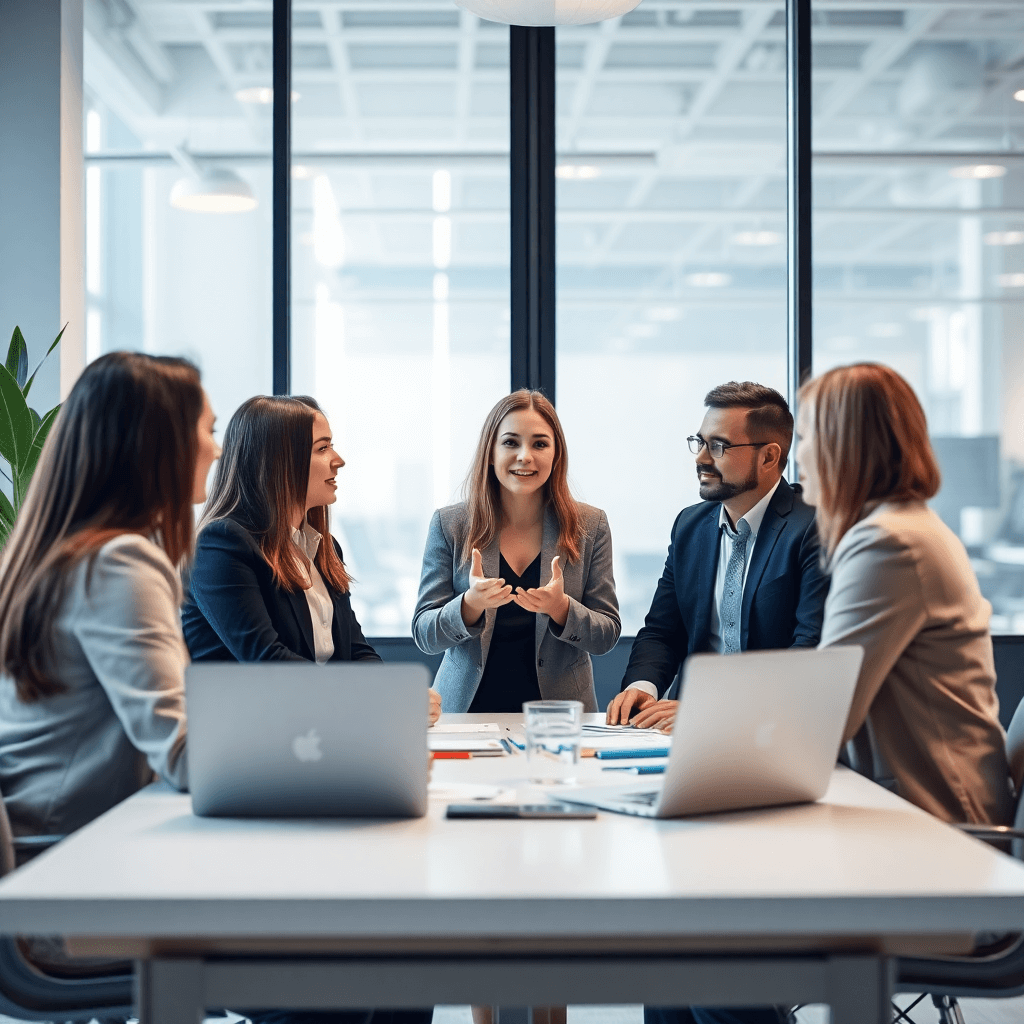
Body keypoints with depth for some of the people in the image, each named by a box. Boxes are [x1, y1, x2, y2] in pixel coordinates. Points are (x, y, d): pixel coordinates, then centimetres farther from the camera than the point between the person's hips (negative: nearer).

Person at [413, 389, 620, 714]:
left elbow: (607, 636, 5)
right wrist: (472, 604, -19)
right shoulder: (449, 525, 4)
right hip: (469, 709, 0)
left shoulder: (590, 525, 6)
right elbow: (424, 636, 2)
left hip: (556, 714, 0)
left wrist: (560, 607, -16)